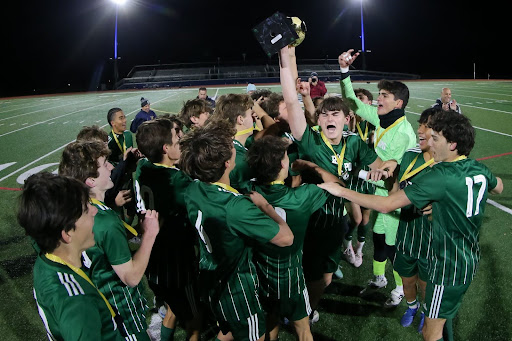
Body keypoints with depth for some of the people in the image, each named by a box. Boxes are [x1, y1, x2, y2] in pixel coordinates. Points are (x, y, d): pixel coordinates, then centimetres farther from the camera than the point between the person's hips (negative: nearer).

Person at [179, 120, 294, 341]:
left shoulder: (192, 190, -12)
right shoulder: (235, 207, -37)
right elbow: (286, 238, -32)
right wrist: (264, 204, -17)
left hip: (209, 280, 7)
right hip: (236, 289, -7)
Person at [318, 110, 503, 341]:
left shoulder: (441, 177, -29)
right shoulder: (479, 169, -4)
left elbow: (386, 204, -31)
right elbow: (498, 187, 23)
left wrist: (341, 191, -24)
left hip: (449, 265, -8)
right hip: (470, 259, 9)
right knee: (444, 320, 28)